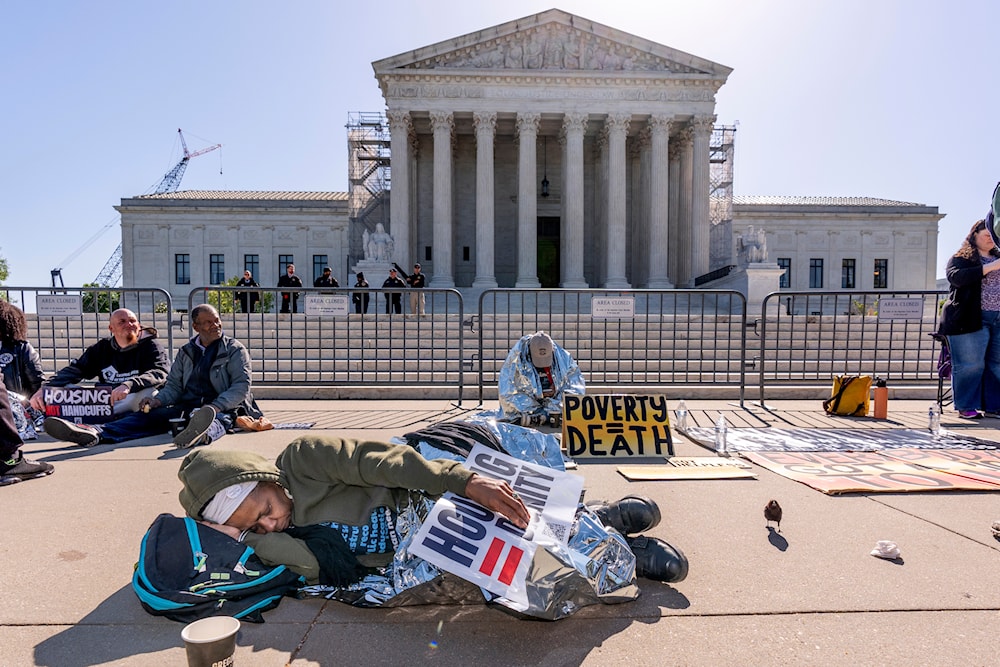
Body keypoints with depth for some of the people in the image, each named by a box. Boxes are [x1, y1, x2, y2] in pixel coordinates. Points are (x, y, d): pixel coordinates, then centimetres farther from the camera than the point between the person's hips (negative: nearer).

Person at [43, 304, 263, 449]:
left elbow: (242, 386, -6)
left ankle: (200, 434, -75)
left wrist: (216, 406, -21)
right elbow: (174, 385, 17)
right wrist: (158, 400, -6)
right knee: (148, 415, -19)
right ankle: (93, 433, -41)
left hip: (223, 408, -6)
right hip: (187, 406, 6)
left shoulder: (235, 349, 5)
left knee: (216, 418, -40)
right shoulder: (186, 352, 21)